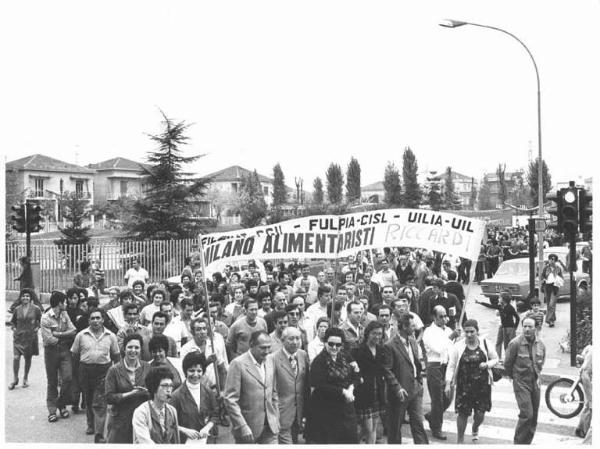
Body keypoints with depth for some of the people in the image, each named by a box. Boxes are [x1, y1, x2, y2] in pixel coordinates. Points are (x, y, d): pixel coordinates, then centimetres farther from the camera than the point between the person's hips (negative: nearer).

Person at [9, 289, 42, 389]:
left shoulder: (35, 309, -3)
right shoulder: (17, 309, 4)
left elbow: (42, 320, 10)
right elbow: (12, 321, 20)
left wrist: (37, 327, -2)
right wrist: (14, 328, 4)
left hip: (30, 337, -1)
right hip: (18, 337, 1)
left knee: (28, 358, 8)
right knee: (16, 358, -10)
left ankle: (25, 379, 23)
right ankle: (15, 379, 4)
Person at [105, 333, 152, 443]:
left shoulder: (147, 368, 5)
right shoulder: (114, 370, -2)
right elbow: (109, 398, -7)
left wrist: (146, 392, -15)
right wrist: (130, 394, -15)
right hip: (120, 421, -2)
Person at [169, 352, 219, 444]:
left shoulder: (208, 392, 5)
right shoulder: (177, 395, -5)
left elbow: (215, 415, 11)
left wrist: (207, 427, -4)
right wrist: (185, 430, -13)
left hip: (207, 439, 3)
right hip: (186, 441, -2)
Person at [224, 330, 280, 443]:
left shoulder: (269, 361, 6)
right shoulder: (238, 364, -13)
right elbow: (230, 399, -14)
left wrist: (276, 419, 10)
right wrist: (243, 427, -17)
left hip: (270, 428, 5)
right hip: (247, 428, -5)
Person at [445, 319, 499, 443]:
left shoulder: (485, 344, -1)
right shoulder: (458, 347, -5)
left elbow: (495, 359, 10)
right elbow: (451, 366, -2)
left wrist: (487, 364, -11)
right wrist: (448, 383, -8)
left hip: (482, 384, 1)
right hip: (464, 385, -1)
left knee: (480, 413, 2)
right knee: (463, 413, -1)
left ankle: (475, 429, 38)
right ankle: (460, 440, 18)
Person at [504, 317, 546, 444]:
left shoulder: (541, 344, 1)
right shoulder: (515, 343, -16)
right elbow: (507, 363, -4)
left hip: (535, 383, 5)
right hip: (521, 383, -5)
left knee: (534, 417, 9)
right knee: (527, 414, -14)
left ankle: (527, 442, 23)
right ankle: (519, 442, 0)